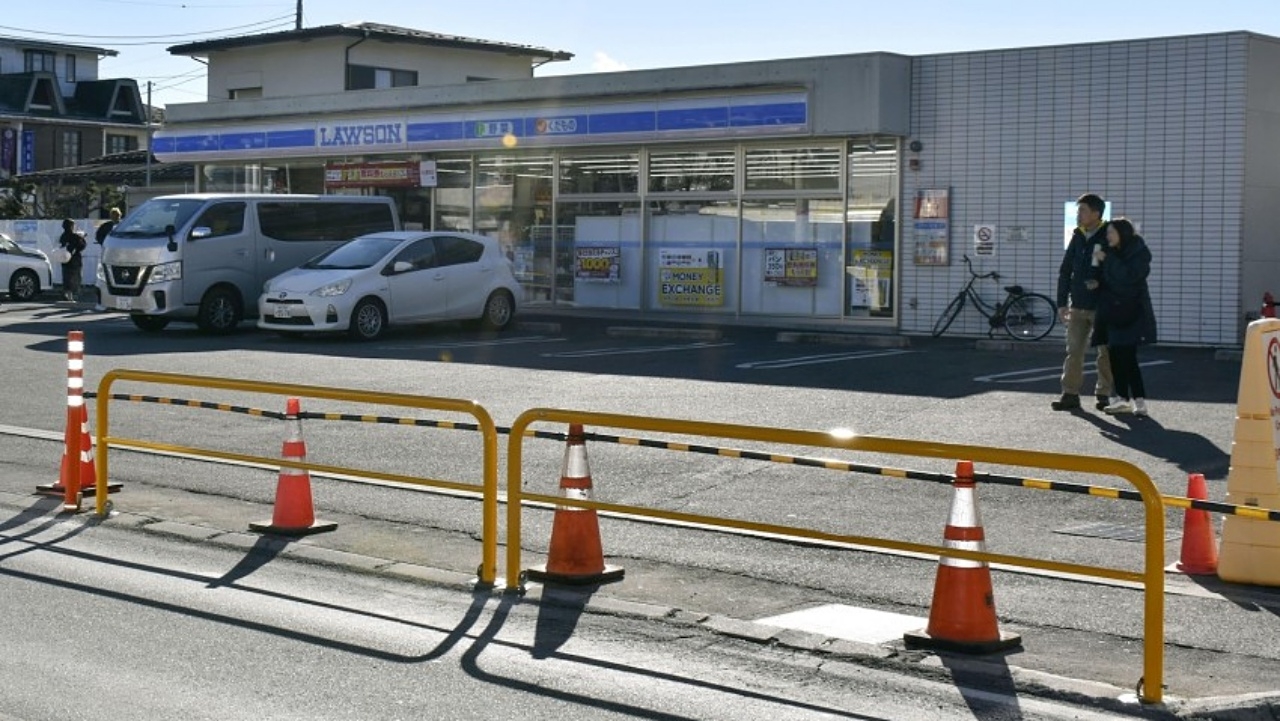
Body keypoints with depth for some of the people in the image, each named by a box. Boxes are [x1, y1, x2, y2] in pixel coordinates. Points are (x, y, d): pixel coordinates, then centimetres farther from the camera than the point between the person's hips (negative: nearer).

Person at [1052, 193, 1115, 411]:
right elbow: (1065, 271, 11)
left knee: (1106, 353, 5)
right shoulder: (1077, 237, 8)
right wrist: (1062, 303, 6)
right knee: (1074, 351, 1)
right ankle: (1070, 394, 3)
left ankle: (1103, 395, 14)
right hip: (1077, 306, 5)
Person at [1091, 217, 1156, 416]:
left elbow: (1130, 275, -23)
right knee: (1115, 356, 7)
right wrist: (1097, 282, 4)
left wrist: (1107, 260, -20)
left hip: (1130, 312, -7)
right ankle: (1123, 398, 15)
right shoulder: (1110, 252, 13)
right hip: (1111, 311, 7)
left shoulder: (1139, 252, -8)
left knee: (1127, 356, -12)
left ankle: (1139, 400, -9)